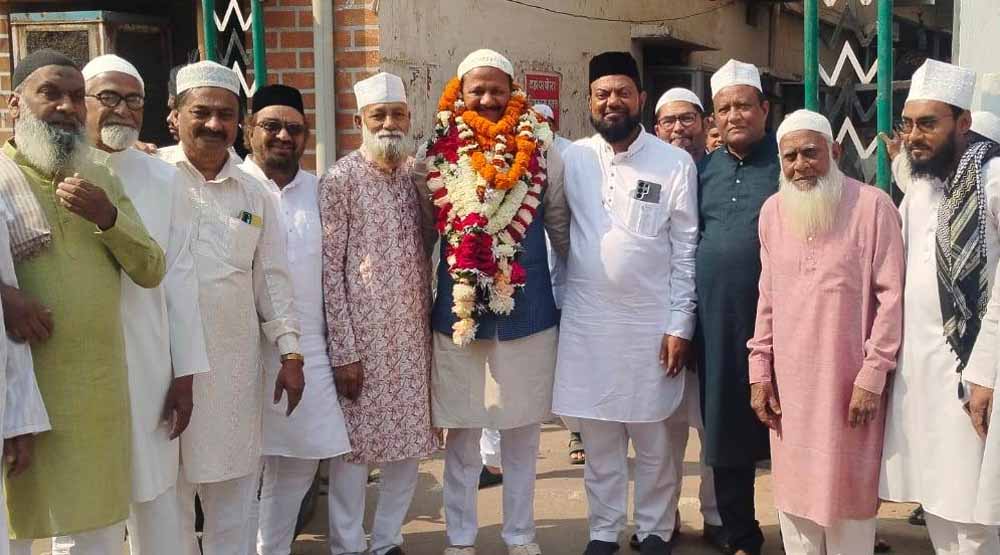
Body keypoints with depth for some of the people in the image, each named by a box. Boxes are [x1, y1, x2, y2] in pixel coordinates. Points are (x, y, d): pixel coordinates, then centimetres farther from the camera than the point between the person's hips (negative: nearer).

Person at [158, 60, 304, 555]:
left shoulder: (255, 192, 10)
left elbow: (272, 276, 11)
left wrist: (290, 353, 8)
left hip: (235, 362, 3)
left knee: (234, 490, 11)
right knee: (168, 490, 7)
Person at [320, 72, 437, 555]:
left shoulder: (417, 174, 7)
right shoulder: (340, 179, -7)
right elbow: (330, 269, -9)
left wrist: (432, 324, 6)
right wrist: (343, 350, -12)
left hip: (414, 333, 5)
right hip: (364, 334, -5)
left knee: (410, 438, 11)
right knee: (355, 443, 4)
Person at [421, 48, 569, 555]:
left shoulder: (541, 155, -2)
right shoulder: (438, 156, -2)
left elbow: (562, 231, 9)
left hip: (528, 314, 0)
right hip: (458, 314, 0)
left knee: (522, 435, 12)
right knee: (461, 436, 10)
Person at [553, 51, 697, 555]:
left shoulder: (674, 163, -2)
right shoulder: (571, 159, 3)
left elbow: (686, 249, -3)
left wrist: (680, 325, -6)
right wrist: (555, 299, -2)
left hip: (652, 322, -1)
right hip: (586, 320, 2)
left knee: (653, 438, 9)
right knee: (598, 437, 11)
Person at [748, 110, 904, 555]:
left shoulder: (872, 205, -8)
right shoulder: (771, 211, 7)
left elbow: (891, 296, -9)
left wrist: (872, 376, -13)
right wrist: (760, 370, 7)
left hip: (849, 382, -4)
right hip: (789, 382, 4)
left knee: (848, 493, 6)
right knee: (794, 492, 11)